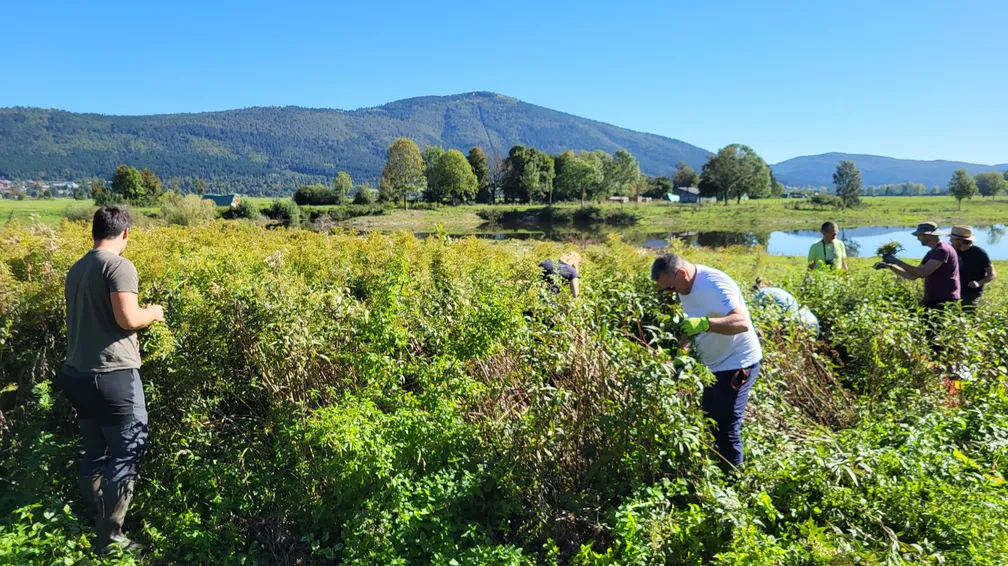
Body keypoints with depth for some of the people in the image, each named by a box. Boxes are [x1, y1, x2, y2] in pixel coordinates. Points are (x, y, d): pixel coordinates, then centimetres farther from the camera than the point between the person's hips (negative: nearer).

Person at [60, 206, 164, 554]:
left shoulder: (76, 270, 14)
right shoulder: (119, 265, -12)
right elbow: (127, 319, -20)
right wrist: (153, 313, 0)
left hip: (77, 374, 9)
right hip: (112, 375, -8)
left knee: (94, 453, 18)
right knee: (126, 455, 2)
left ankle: (90, 523, 29)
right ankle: (110, 538, 8)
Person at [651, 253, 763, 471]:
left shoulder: (715, 285, -26)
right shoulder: (686, 287, 1)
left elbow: (743, 322, -37)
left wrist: (705, 323, -49)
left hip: (737, 363, -9)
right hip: (714, 364, 9)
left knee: (726, 427, -5)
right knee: (710, 423, 17)